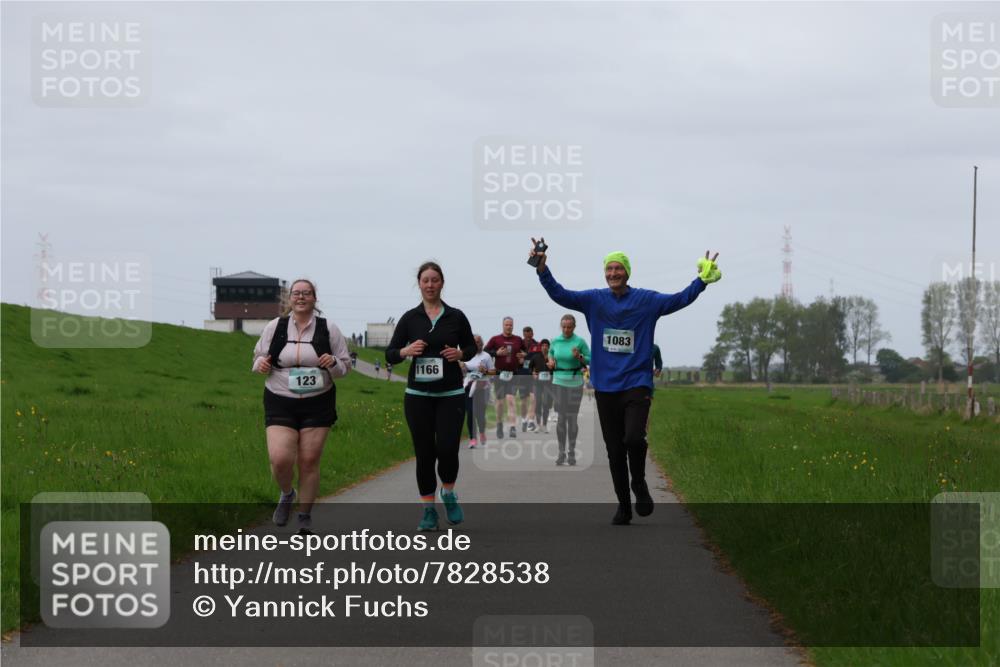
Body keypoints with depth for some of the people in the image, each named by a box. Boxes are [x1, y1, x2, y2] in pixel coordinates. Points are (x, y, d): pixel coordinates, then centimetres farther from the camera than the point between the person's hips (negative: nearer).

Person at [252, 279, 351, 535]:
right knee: (280, 459, -14)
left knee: (309, 460, 0)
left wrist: (333, 364, -16)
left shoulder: (328, 329, 1)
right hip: (280, 403, 0)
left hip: (317, 404, 0)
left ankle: (305, 515, 17)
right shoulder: (274, 327, 2)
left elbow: (345, 365, 7)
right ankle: (287, 494, 18)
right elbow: (259, 357, 12)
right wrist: (261, 364, -11)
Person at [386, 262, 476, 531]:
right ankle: (428, 510, 12)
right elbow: (390, 355, 3)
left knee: (447, 449, -12)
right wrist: (406, 351, -17)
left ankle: (448, 492, 17)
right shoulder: (410, 318, 3)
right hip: (418, 395, 1)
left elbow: (471, 347, 14)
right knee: (424, 453, 1)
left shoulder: (456, 316, 2)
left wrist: (460, 353, -8)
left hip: (451, 394, -1)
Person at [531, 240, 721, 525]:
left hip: (636, 384, -3)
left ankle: (639, 484, 6)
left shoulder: (646, 300, 0)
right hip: (605, 387, 3)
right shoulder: (594, 299, 4)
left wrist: (701, 280, -19)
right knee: (615, 451, 7)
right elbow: (560, 295, -5)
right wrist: (542, 270, -19)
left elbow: (678, 300, -5)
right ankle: (623, 506, 21)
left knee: (634, 438, -23)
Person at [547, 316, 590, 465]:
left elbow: (590, 359, -2)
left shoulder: (580, 342, -5)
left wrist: (579, 357, -20)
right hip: (559, 381, 2)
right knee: (561, 417, 2)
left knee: (572, 417, 0)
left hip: (575, 382, -2)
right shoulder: (555, 341, 5)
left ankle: (571, 453, 9)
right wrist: (551, 361, 4)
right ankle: (561, 453, 6)